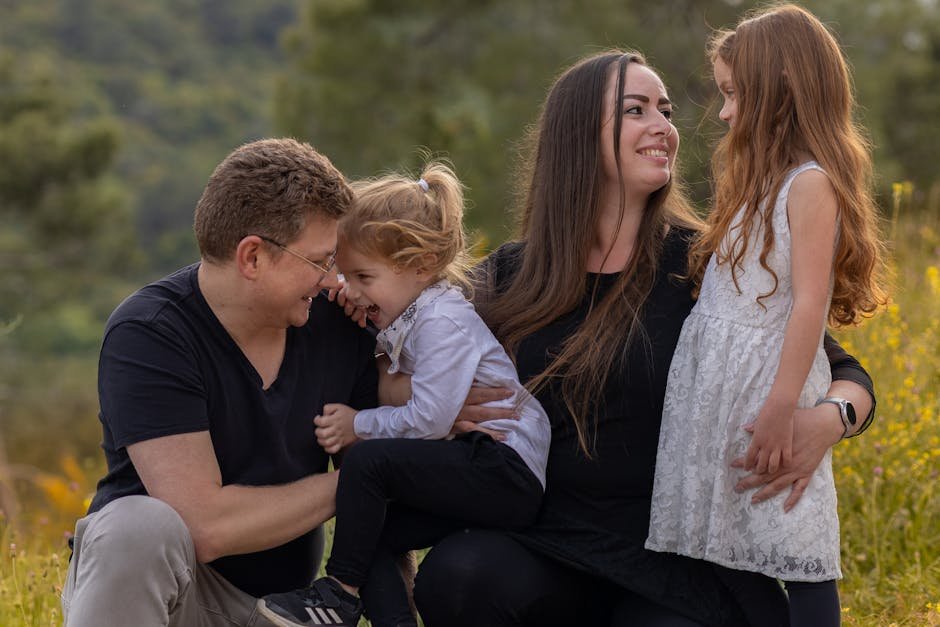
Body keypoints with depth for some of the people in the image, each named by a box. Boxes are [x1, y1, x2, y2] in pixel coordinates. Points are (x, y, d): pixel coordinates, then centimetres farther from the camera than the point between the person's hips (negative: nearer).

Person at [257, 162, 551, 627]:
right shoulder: (410, 317, 12)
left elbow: (428, 418, -22)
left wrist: (358, 427, -9)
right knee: (371, 536, 2)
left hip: (508, 469, -11)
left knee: (367, 458, -22)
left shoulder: (443, 321, -16)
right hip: (483, 473, 11)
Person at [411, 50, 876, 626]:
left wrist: (826, 421, -20)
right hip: (548, 546, 1)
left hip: (682, 561, -1)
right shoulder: (508, 277, 7)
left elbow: (847, 374, 4)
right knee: (456, 574, -29)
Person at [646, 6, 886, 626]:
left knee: (797, 553, -6)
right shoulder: (763, 184, 18)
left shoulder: (810, 184, -12)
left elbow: (809, 303, -19)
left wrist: (782, 407, -23)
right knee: (724, 552, 10)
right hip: (716, 388, 9)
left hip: (769, 387, -9)